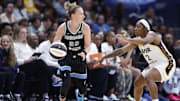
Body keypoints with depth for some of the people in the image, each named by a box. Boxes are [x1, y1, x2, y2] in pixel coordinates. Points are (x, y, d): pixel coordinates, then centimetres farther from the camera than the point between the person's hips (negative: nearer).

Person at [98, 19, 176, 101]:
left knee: (148, 78, -32)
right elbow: (122, 50, 5)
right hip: (153, 65, 9)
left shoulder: (151, 35, -20)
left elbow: (144, 42, -45)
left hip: (166, 64, -9)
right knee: (137, 83, 12)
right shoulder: (137, 40, 3)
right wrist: (105, 57, 0)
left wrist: (126, 39, -50)